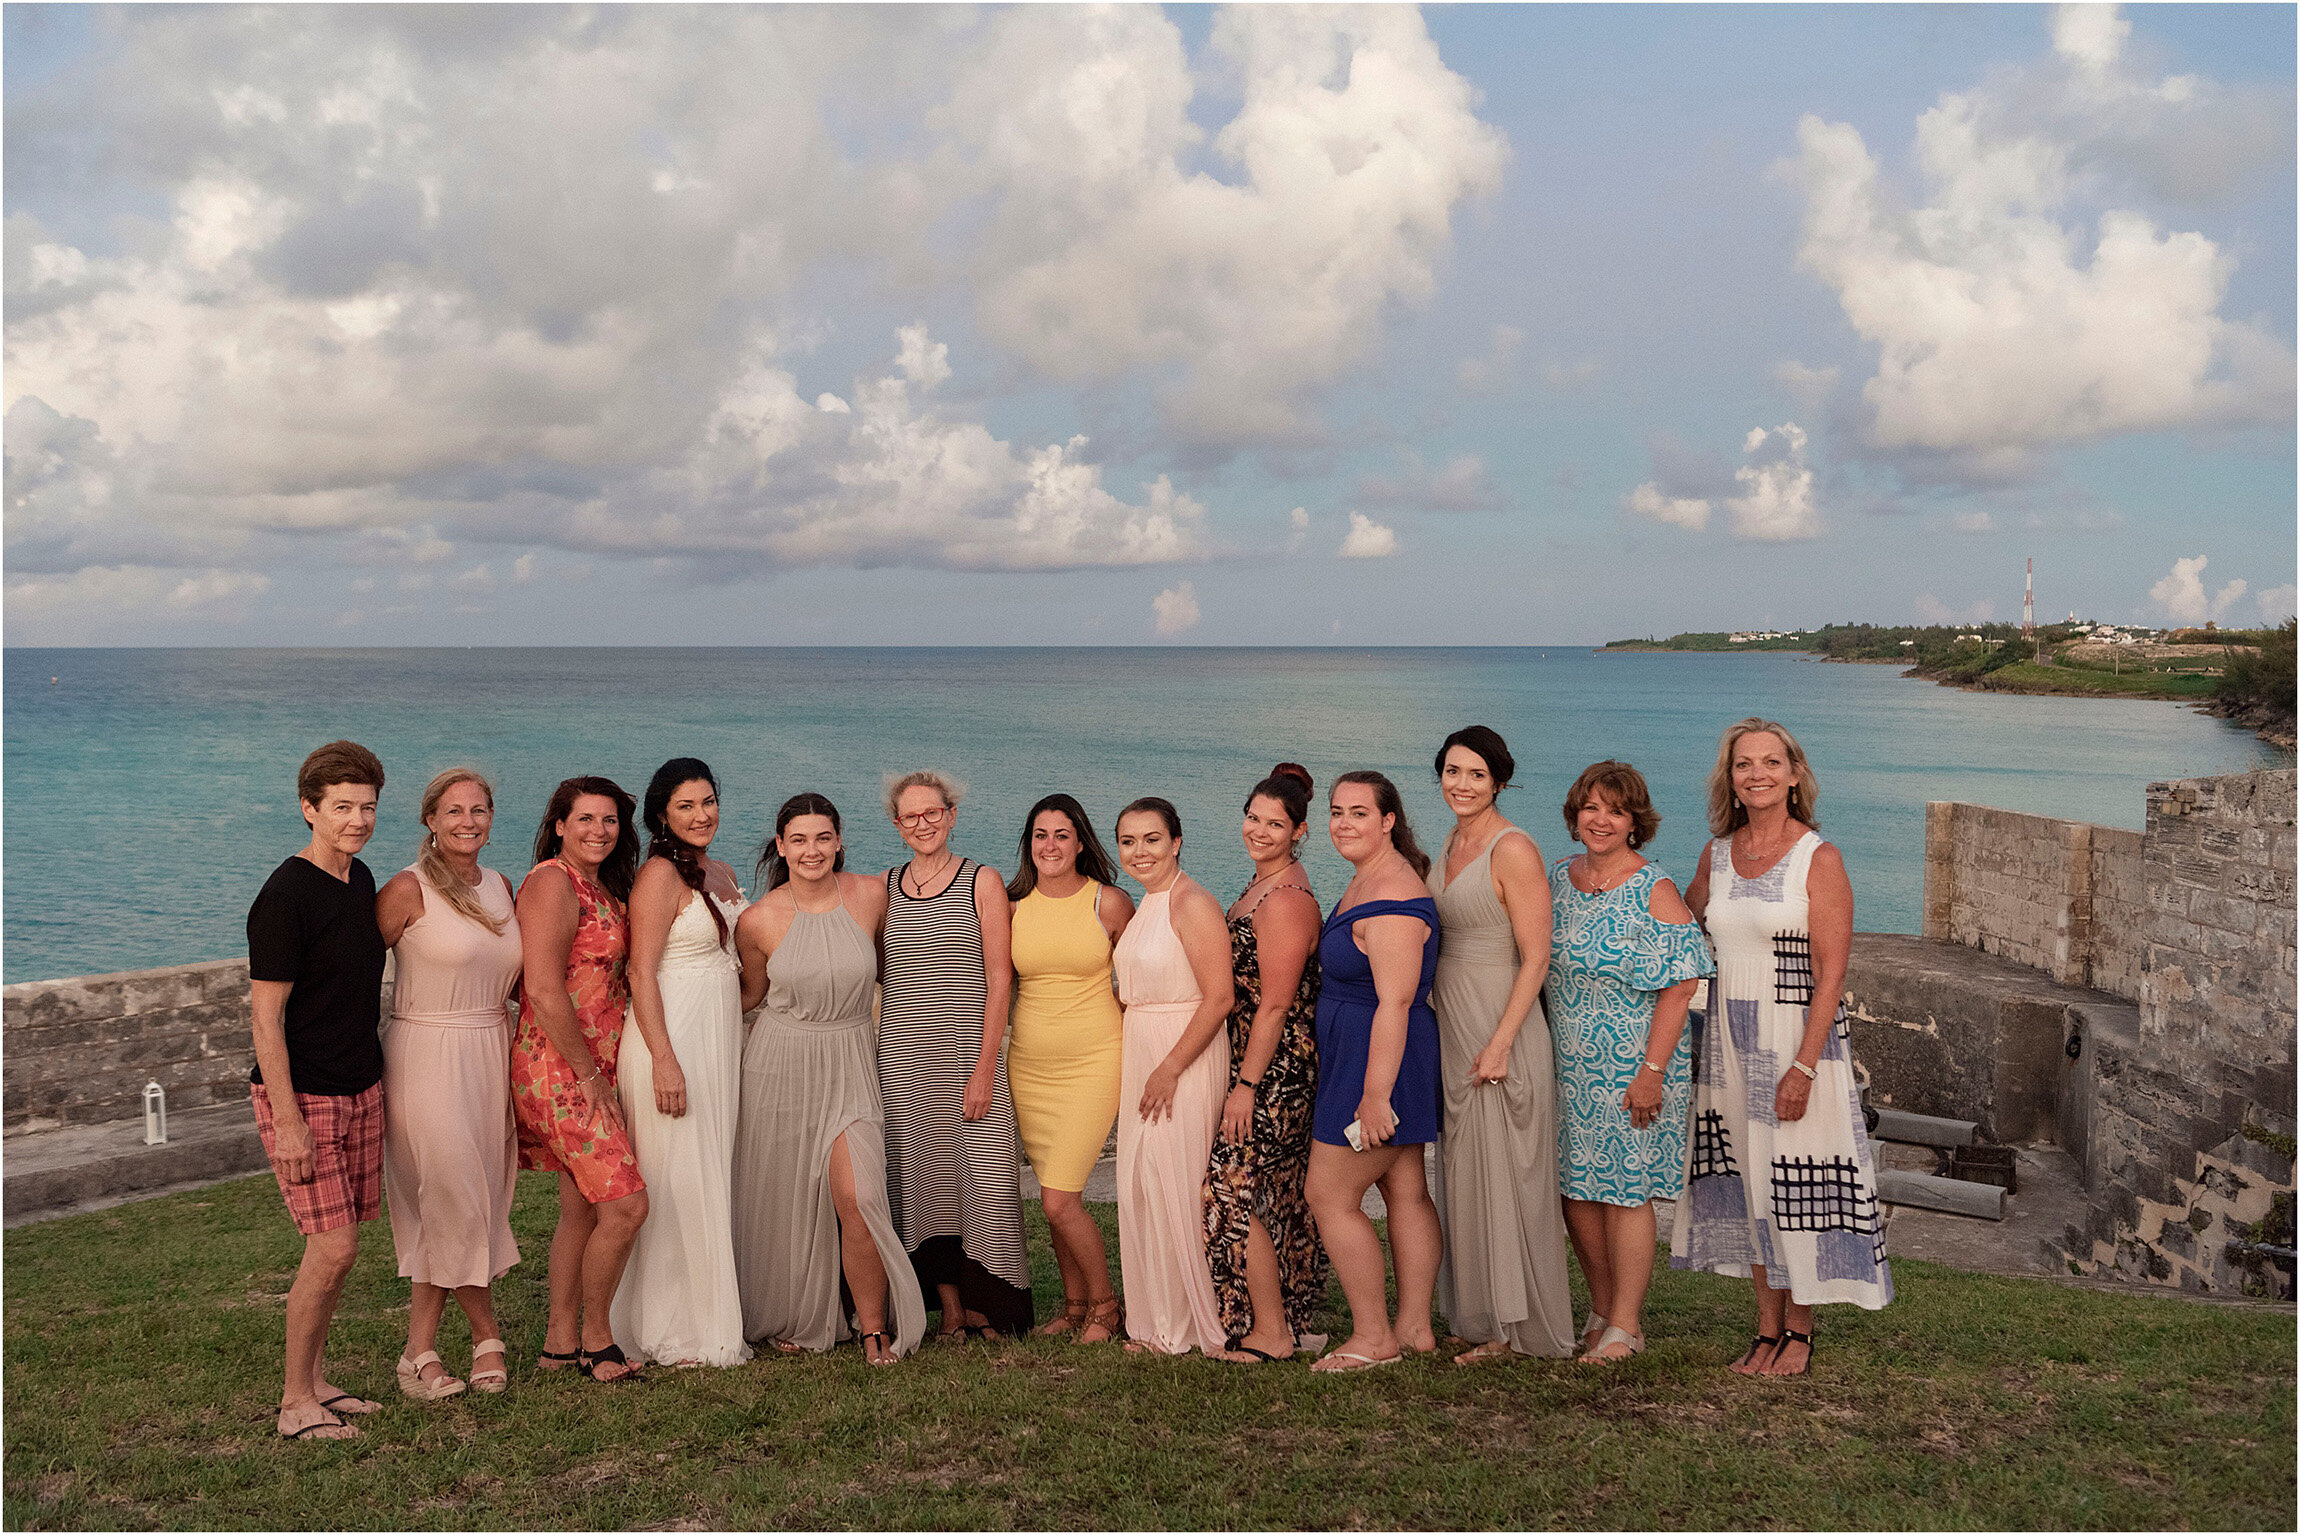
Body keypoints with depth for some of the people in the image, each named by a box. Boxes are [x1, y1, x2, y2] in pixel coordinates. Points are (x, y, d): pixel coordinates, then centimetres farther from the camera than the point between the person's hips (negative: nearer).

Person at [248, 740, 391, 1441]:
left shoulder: (360, 879, 7)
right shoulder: (284, 897, -17)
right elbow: (267, 1018, -17)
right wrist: (289, 1121, -20)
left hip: (361, 1089, 8)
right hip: (302, 1095, -8)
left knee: (337, 1243, 11)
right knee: (334, 1244, -9)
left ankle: (316, 1381, 24)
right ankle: (295, 1401, 5)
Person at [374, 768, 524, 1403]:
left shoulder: (501, 887, 10)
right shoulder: (408, 890, -9)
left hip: (491, 1058, 6)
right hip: (427, 1058, -6)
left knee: (476, 1205, 7)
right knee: (458, 1204, -3)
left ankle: (421, 1349, 20)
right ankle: (487, 1336, 14)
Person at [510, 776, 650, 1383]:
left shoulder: (603, 888, 14)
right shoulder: (553, 882, -14)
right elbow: (544, 992, -20)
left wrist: (600, 1073, 12)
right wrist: (589, 1075, -16)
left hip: (593, 1070, 9)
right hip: (558, 1069, -9)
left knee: (582, 1207, 13)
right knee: (626, 1203, -9)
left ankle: (560, 1342, 22)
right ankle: (596, 1339, 8)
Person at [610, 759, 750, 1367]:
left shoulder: (722, 874, 15)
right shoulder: (660, 873, -10)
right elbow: (642, 973, -15)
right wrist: (664, 1059, -22)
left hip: (719, 1042, 8)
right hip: (672, 1040, -8)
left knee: (714, 1179, 11)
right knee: (677, 1185, -3)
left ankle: (712, 1319, 20)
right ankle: (676, 1334, 7)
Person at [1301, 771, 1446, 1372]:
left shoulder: (1391, 899, -21)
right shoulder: (1367, 882, 12)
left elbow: (1394, 1002, -25)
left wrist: (1374, 1093, -26)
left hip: (1373, 1060, -10)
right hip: (1390, 1060, 10)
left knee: (1329, 1195, -3)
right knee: (1406, 1192, 13)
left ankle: (1373, 1338, 4)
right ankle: (1415, 1327, 20)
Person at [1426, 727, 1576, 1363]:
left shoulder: (1513, 849, -14)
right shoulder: (1452, 844, 11)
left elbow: (1535, 957, -16)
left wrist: (1499, 1044, -21)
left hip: (1501, 1029, -8)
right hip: (1451, 1026, 8)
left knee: (1505, 1175, -1)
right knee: (1465, 1177, 12)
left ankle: (1521, 1328, 10)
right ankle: (1488, 1324, 22)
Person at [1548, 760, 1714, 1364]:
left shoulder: (1654, 892, -10)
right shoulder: (1558, 878, 8)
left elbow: (1678, 988, -13)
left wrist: (1652, 1071, -18)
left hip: (1631, 1068, -6)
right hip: (1566, 1065, 6)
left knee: (1625, 1190, 1)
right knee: (1574, 1187, 10)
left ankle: (1625, 1326, 13)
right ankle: (1601, 1307, 27)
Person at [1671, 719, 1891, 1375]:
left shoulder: (1819, 859, -9)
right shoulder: (1717, 854, 6)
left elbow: (1829, 975, -13)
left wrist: (1803, 1067, -19)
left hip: (1797, 1037, -5)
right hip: (1729, 1041, 5)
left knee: (1796, 1180, 1)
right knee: (1747, 1180, 9)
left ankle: (1799, 1329, 18)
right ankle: (1768, 1329, 21)